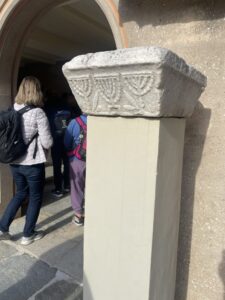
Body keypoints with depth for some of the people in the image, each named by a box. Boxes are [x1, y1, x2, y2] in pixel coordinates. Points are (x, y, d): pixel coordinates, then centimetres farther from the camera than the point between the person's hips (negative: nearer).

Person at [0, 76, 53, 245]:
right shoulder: (38, 113, -16)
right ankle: (28, 235, 25)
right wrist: (39, 143, 6)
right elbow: (47, 143, -15)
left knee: (21, 193, 25)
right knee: (35, 198, 13)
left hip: (15, 162, 6)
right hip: (33, 163, -6)